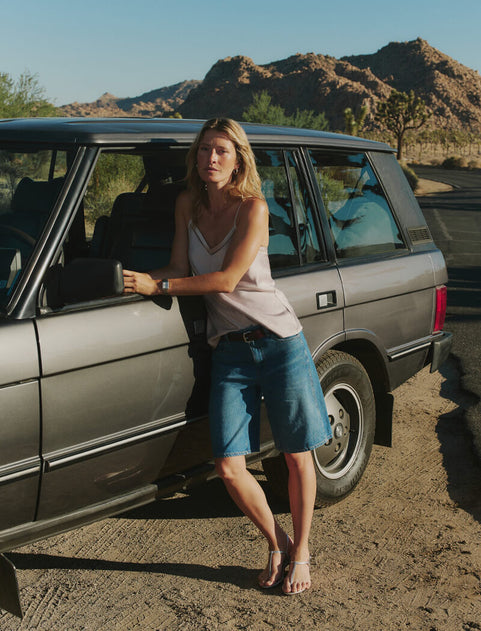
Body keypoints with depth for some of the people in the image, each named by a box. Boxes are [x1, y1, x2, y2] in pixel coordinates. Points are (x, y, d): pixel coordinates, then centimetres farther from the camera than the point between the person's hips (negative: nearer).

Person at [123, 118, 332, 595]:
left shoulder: (253, 208, -10)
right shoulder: (187, 205, 6)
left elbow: (227, 279, -16)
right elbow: (179, 269, 6)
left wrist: (158, 286, -16)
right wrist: (139, 279, -13)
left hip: (279, 342, -3)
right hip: (228, 350, 4)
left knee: (297, 456, 6)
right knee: (229, 468, -3)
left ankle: (301, 553, 28)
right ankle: (276, 546, 23)